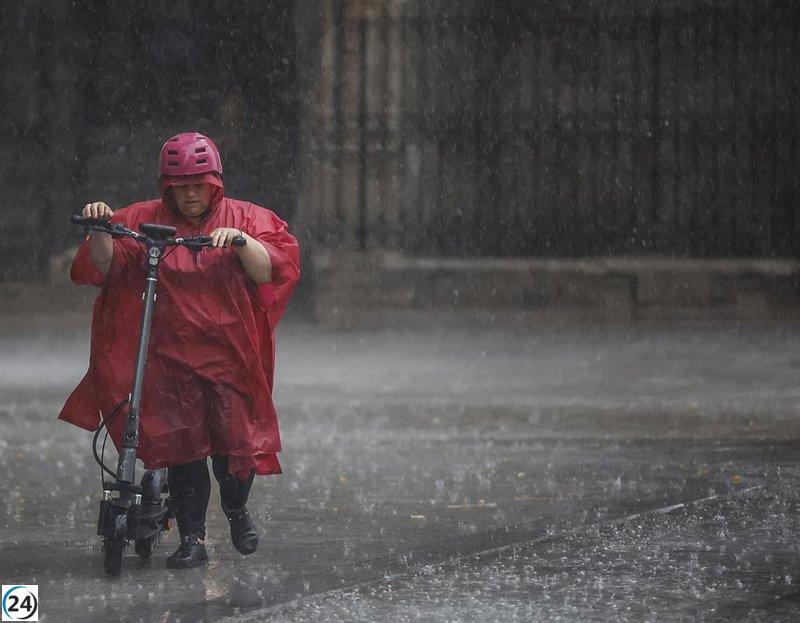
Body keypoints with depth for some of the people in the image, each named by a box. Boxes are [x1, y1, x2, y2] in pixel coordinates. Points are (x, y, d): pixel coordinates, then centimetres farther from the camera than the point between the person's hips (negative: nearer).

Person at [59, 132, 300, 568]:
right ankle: (192, 539, 5)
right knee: (181, 447, -4)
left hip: (231, 355, -1)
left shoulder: (246, 219, 7)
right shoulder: (144, 221, 8)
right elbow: (102, 267, 1)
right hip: (170, 356, 1)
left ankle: (236, 509, 27)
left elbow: (271, 270, -6)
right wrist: (101, 230, -16)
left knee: (235, 443, -4)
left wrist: (241, 241, -22)